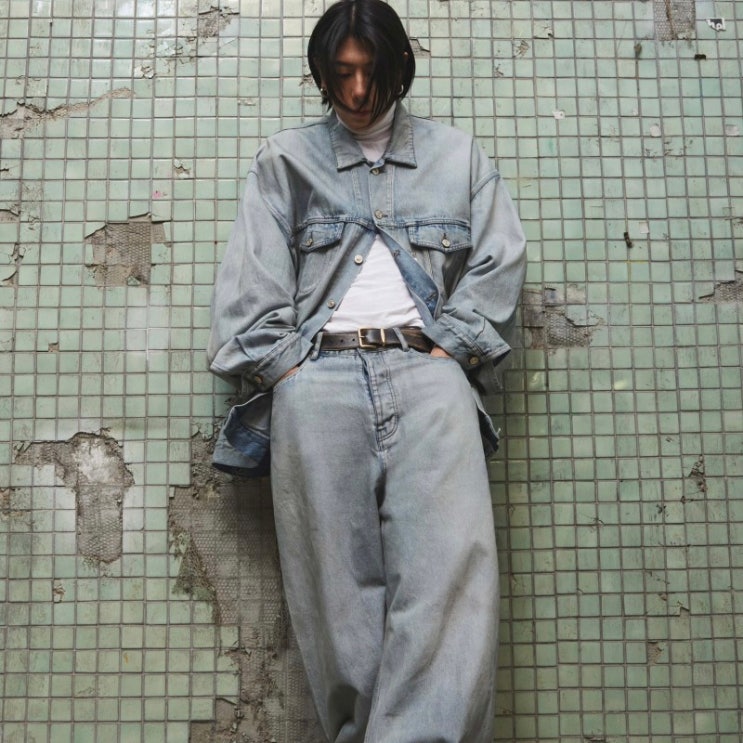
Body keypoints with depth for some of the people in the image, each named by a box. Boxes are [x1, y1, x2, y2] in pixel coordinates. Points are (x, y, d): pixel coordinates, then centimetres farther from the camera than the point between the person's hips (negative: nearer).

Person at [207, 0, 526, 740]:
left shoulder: (458, 156, 24)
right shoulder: (284, 160, 23)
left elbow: (499, 262, 13)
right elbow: (251, 278, 11)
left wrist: (450, 349, -2)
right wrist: (284, 370, -3)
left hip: (426, 368, 0)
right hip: (318, 373, 0)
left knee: (450, 566, -21)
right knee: (336, 580, -12)